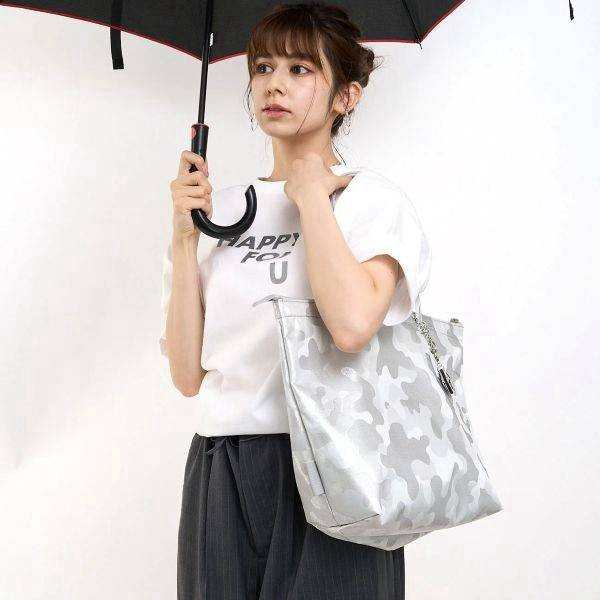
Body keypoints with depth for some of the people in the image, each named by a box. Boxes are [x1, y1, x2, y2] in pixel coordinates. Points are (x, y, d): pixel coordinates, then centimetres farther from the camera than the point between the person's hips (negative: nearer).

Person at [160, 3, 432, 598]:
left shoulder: (371, 197, -2)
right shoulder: (222, 209, 10)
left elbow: (351, 325, -24)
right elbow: (188, 376, 2)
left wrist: (309, 192, -10)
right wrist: (185, 236, -4)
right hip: (219, 477, 4)